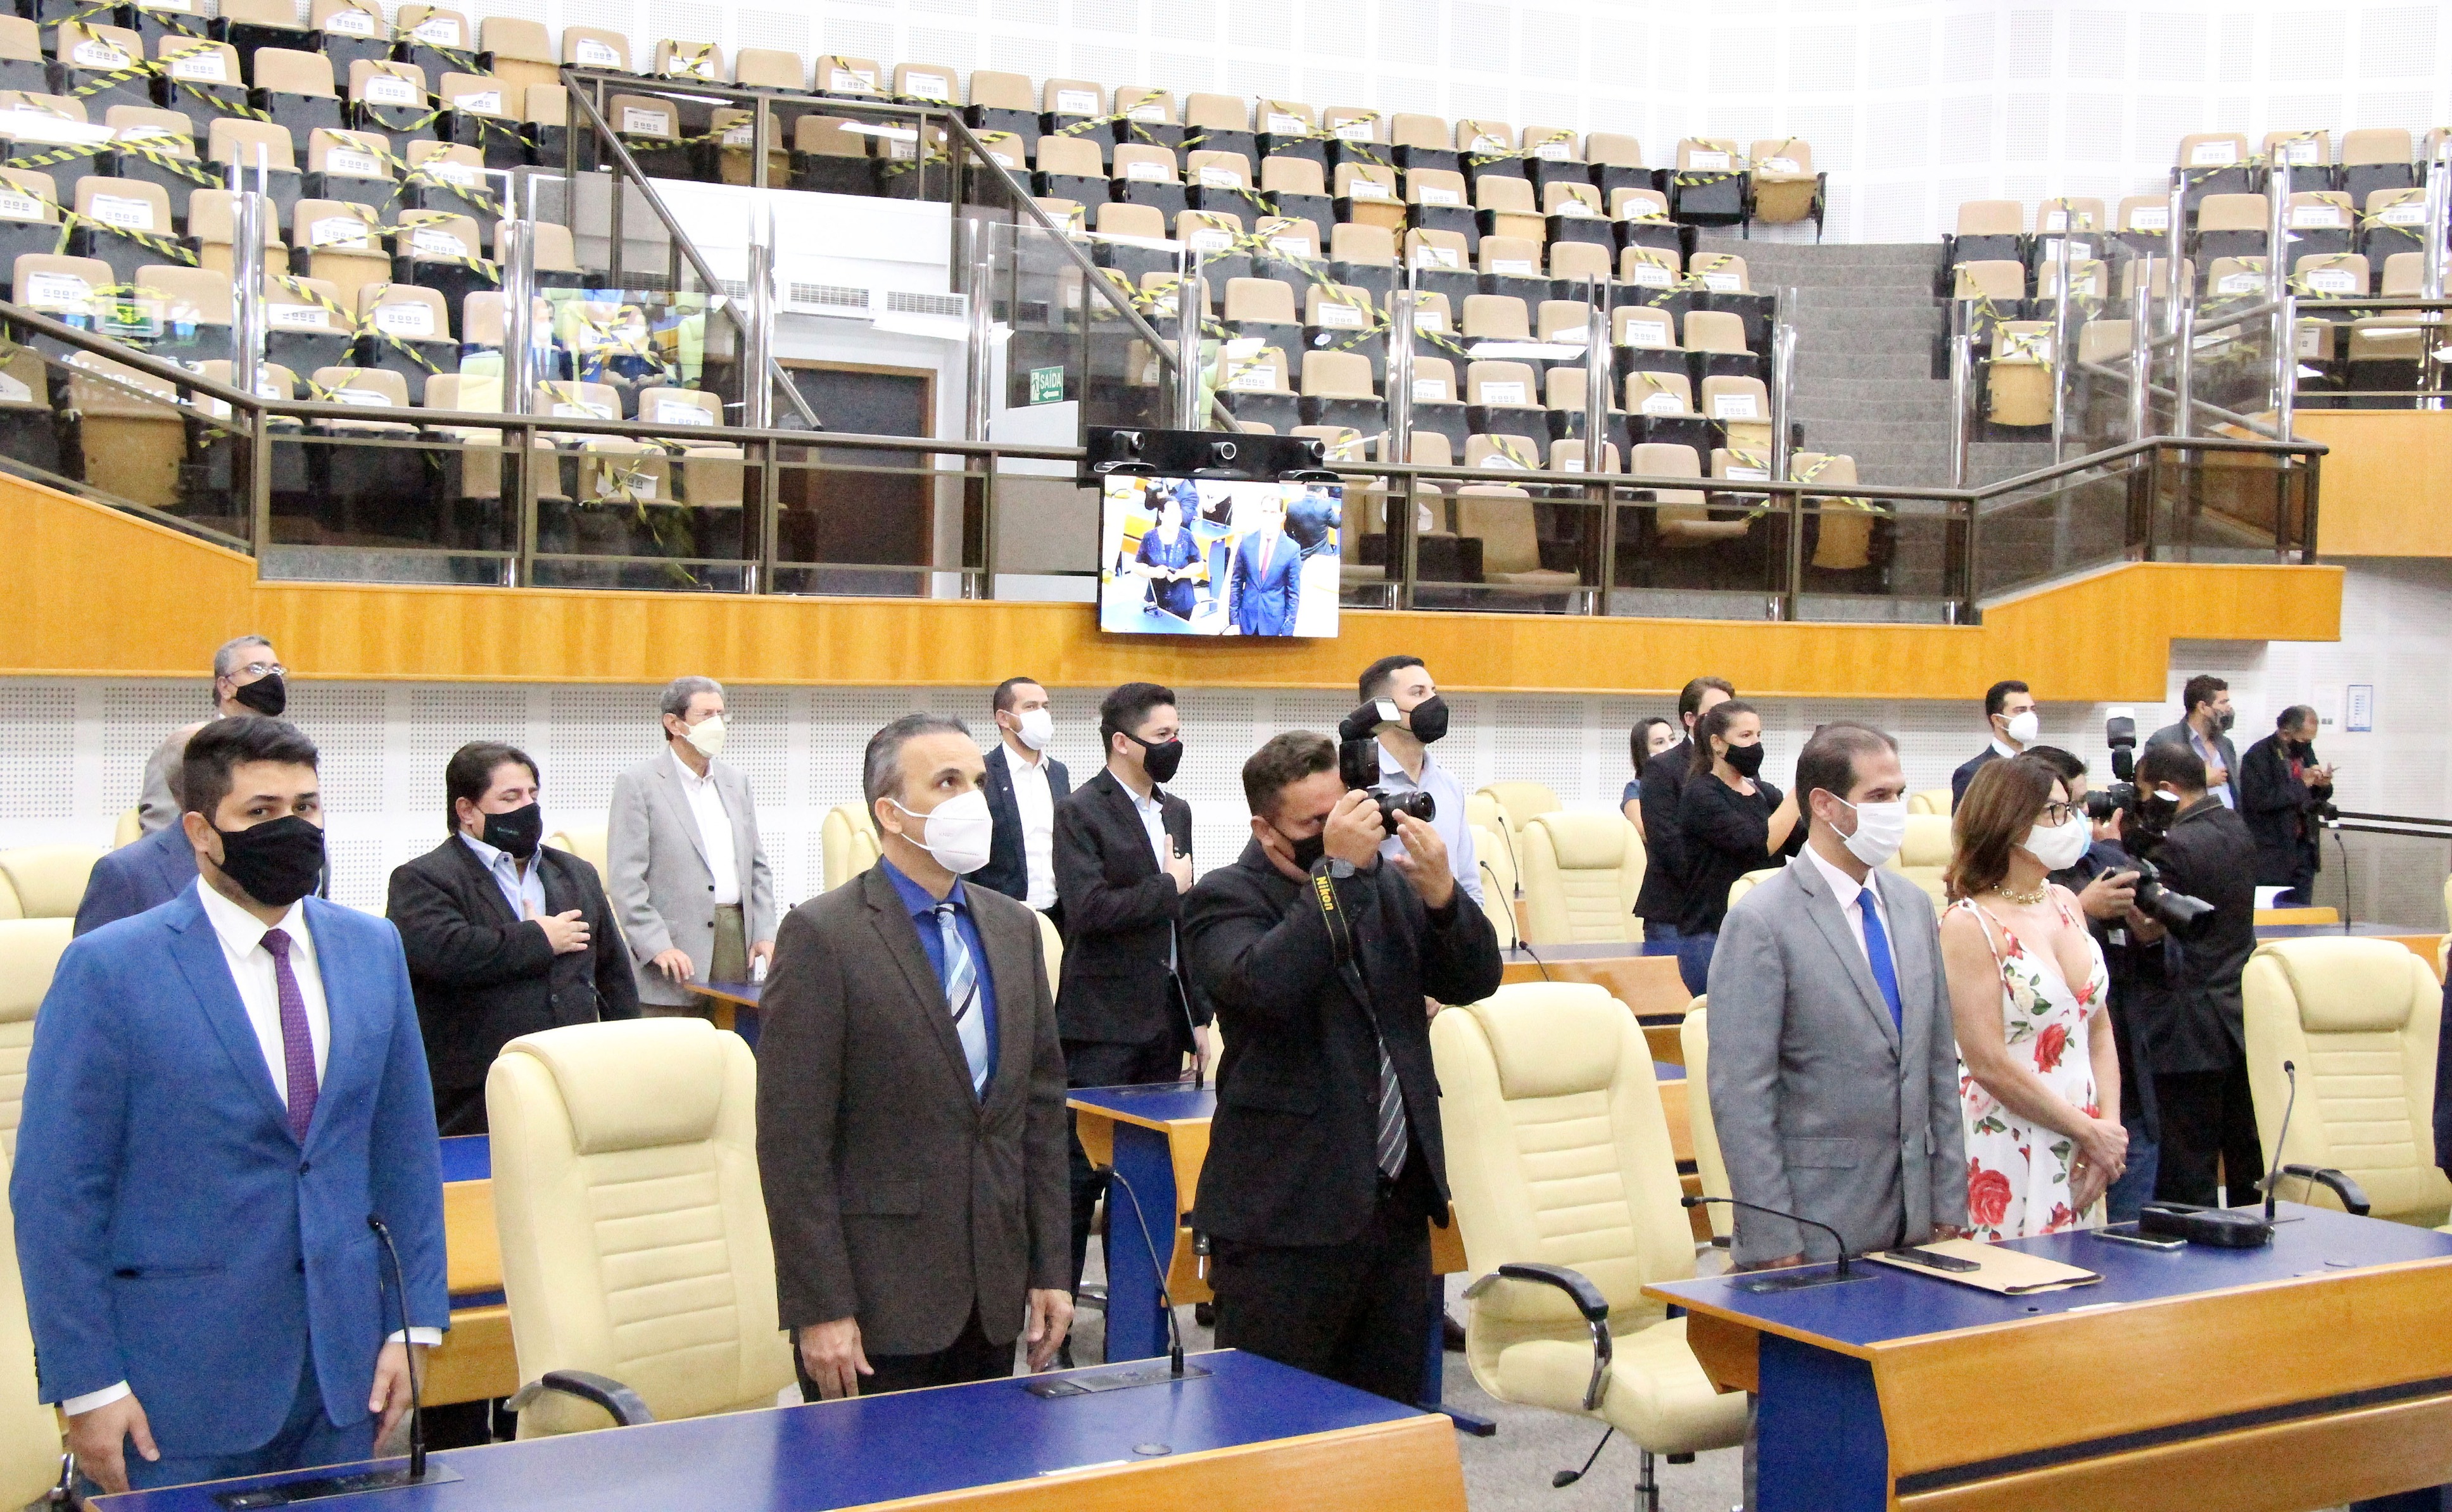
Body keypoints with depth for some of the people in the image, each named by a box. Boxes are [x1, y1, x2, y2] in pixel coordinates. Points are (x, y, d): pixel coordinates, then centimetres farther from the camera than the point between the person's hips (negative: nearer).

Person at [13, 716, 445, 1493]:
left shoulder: (372, 949, 7)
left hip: (344, 1369, 4)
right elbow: (54, 1191, -8)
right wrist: (87, 1385, -11)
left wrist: (414, 1323, 5)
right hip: (180, 1383, -4)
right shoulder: (108, 969, -8)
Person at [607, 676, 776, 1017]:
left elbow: (757, 866, 21)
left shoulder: (736, 782, 18)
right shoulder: (638, 784, -1)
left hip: (737, 941, 5)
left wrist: (764, 932, 8)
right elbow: (625, 878, -8)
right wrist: (656, 946, -17)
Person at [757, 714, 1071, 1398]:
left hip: (993, 1300, 6)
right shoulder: (822, 935, -9)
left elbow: (1042, 1105, 13)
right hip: (878, 1302, -6)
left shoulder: (1014, 927, 11)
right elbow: (792, 1141, -12)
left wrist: (1048, 1269, 8)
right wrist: (821, 1309, -16)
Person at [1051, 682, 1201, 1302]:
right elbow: (1088, 909, -21)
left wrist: (1198, 1013, 16)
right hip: (1104, 1023, -7)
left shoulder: (1176, 812, 15)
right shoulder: (1081, 813, -9)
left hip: (1164, 1018, 7)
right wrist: (1169, 886, -12)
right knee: (1082, 1170, -4)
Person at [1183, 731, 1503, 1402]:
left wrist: (1441, 894, -12)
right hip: (1286, 1217, -6)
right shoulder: (1226, 899, -6)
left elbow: (1474, 981, 7)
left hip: (1398, 1204, 6)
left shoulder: (1387, 882, 12)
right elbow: (1264, 984, -26)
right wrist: (1336, 871, -24)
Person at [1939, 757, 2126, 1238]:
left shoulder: (2065, 904, 10)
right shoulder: (1969, 924, -10)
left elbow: (2099, 1028, 12)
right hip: (2008, 1152, -6)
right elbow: (1989, 1064, -14)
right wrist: (2091, 1131, -9)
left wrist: (2111, 1125, -2)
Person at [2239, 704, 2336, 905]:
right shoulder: (2258, 755, -11)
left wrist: (2323, 786, -2)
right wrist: (2301, 783, -19)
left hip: (2303, 849, 7)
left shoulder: (2305, 751, 12)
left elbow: (2316, 799, 22)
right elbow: (2261, 799, -23)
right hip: (2272, 853, -7)